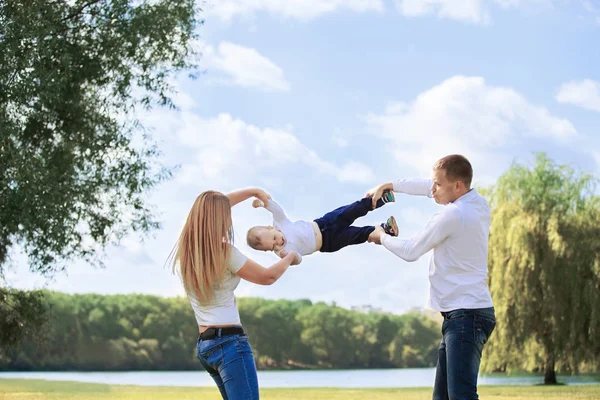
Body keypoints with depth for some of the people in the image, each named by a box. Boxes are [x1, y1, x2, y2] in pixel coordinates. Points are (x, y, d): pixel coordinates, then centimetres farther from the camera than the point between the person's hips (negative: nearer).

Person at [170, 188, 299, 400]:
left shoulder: (186, 248, 7)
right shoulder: (224, 252, -13)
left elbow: (212, 206, 23)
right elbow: (267, 277, 0)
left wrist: (254, 191, 29)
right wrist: (289, 257, 18)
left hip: (205, 344, 9)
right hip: (229, 341, -9)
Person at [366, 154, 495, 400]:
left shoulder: (452, 215, -17)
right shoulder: (478, 203, 10)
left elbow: (409, 252, -6)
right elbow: (427, 188, 26)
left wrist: (382, 237, 11)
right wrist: (389, 185, 23)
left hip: (466, 314, -10)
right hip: (460, 315, 10)